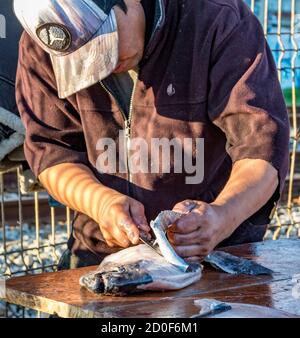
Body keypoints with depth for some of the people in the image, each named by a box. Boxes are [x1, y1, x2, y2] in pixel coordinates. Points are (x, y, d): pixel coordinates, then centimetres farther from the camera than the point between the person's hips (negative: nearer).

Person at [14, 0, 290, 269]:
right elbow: (51, 149, -4)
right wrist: (101, 202, -25)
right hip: (101, 251, 2)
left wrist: (222, 218, -43)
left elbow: (262, 147, -23)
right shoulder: (41, 47, -9)